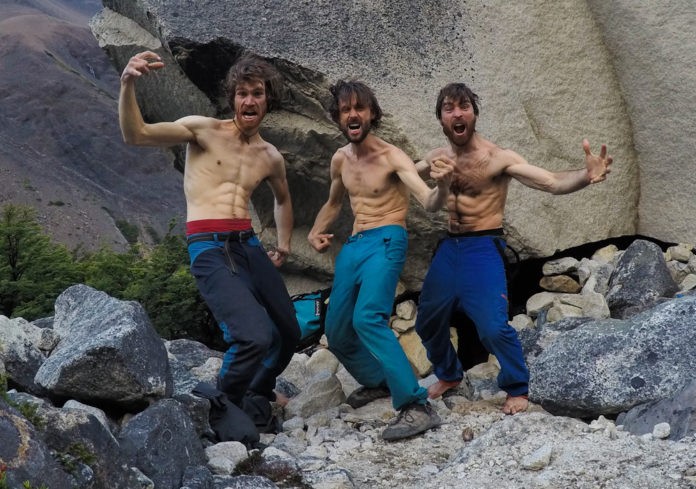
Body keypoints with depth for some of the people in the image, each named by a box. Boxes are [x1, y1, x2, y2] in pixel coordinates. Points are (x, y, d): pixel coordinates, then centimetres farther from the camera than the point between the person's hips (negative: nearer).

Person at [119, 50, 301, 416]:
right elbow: (136, 135, -16)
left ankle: (260, 393, 45)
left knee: (288, 334, 14)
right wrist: (128, 85, -31)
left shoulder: (271, 158, 14)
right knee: (254, 337, -25)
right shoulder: (204, 130, -2)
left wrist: (283, 245, 33)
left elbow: (282, 199, 37)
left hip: (250, 246, 7)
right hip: (210, 250, -7)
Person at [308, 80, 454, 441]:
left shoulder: (391, 157, -9)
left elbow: (429, 204, -20)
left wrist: (442, 186, -43)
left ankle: (416, 407, -32)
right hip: (352, 246, 8)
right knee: (337, 331, 12)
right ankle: (378, 381, 40)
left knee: (368, 319, -29)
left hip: (386, 242, -7)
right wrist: (316, 232, 10)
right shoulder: (340, 160, 10)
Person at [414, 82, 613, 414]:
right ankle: (449, 375, 42)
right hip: (449, 248, 6)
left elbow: (553, 182, -24)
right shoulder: (438, 158, 4)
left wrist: (587, 175, -43)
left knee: (493, 327, -19)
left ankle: (518, 389, 5)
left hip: (483, 249, -6)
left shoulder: (498, 158, -14)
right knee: (427, 322, 15)